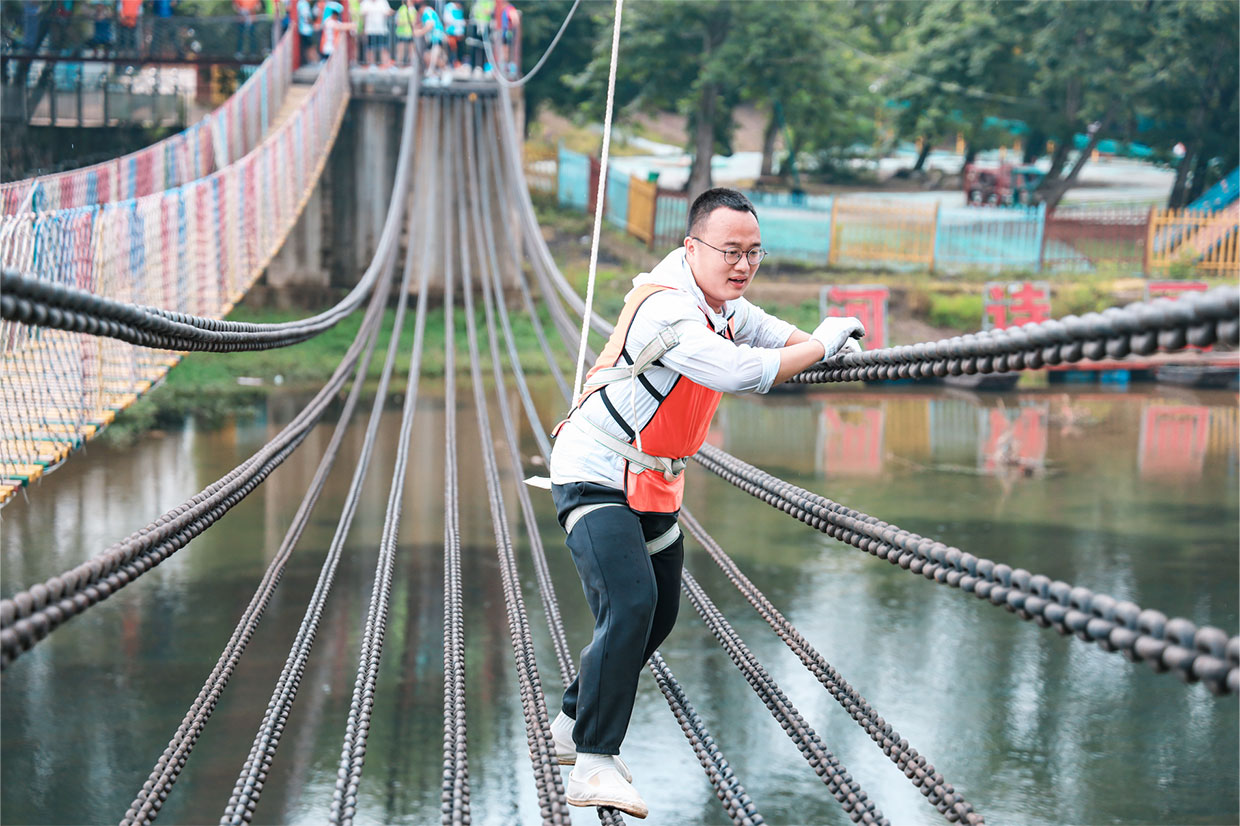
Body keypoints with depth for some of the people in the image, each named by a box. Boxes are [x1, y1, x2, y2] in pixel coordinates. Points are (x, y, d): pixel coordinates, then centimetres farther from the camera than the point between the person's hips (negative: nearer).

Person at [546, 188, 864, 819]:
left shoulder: (720, 301, 2)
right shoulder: (667, 312, -29)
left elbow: (760, 328, 19)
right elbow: (745, 374, -39)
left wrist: (820, 344, -3)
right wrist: (820, 346, -27)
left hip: (655, 483, 10)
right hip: (596, 478, -10)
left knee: (658, 614, 18)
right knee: (629, 605, -25)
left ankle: (575, 724, 37)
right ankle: (594, 767, -23)